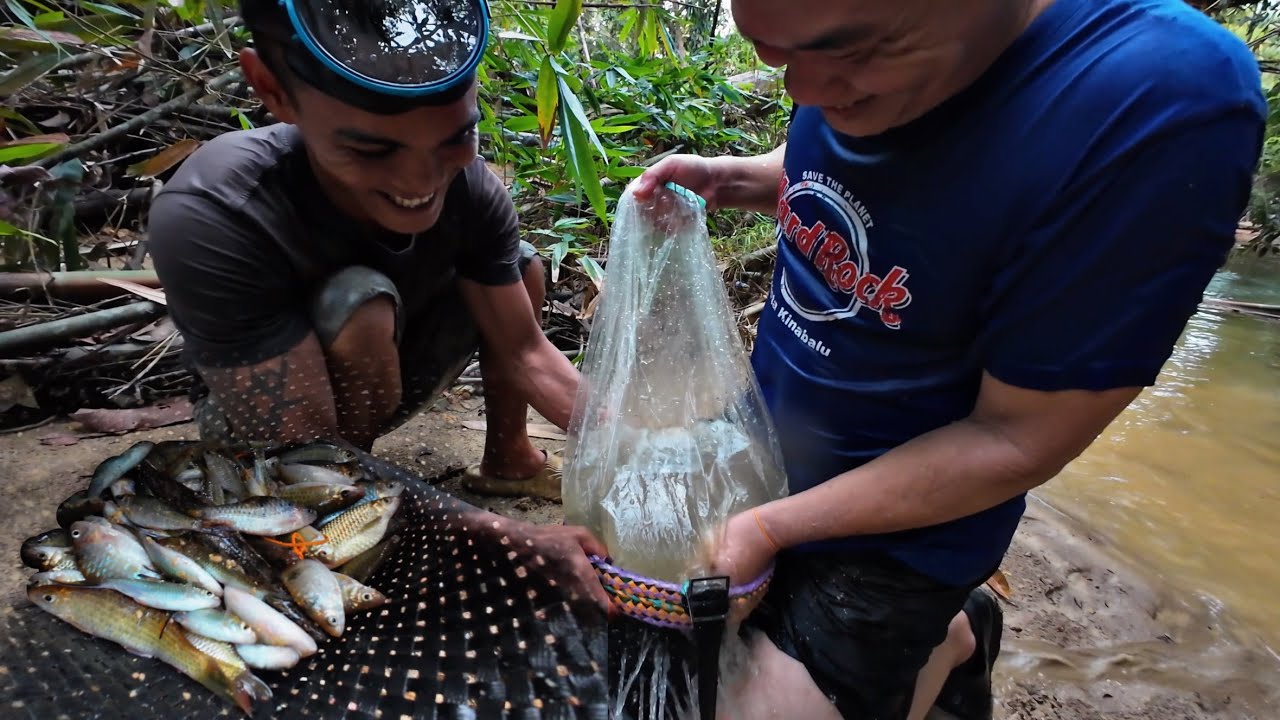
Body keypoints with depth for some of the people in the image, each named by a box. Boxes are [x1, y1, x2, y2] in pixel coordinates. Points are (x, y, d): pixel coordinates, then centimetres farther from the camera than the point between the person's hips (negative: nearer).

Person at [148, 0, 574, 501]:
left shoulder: (467, 184, -23)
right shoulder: (212, 219, -36)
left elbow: (526, 353, -17)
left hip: (383, 385, 5)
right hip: (264, 435, -5)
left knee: (520, 266, -4)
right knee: (361, 305, -33)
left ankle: (506, 459, 9)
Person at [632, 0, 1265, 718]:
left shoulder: (1164, 109, -28)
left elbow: (1017, 441, -23)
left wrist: (768, 527, -20)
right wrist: (726, 179, -7)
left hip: (902, 521, -6)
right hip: (766, 444, 7)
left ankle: (950, 641, 26)